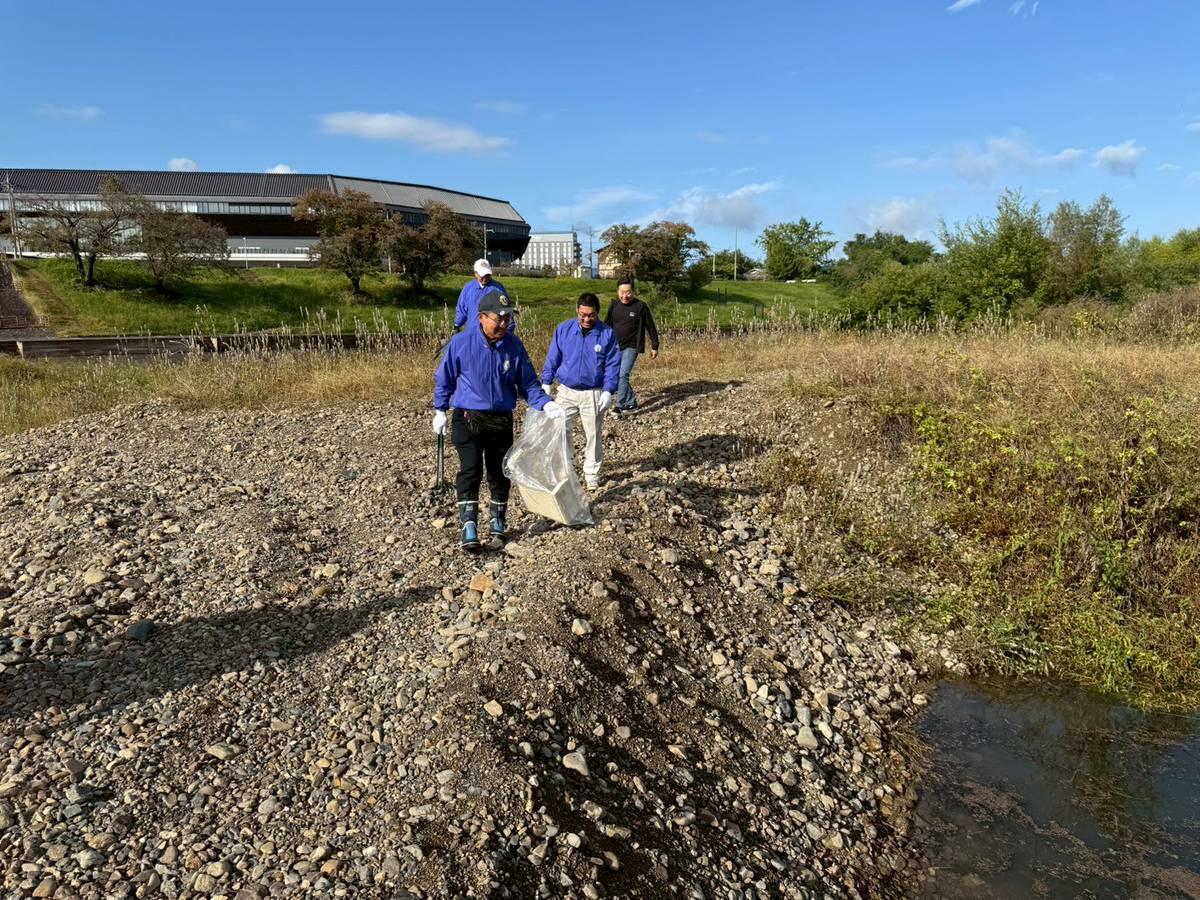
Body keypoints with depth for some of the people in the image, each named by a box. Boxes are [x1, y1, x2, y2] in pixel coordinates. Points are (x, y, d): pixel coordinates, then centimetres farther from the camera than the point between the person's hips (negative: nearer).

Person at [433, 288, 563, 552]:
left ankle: (498, 521, 30)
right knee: (471, 470, -16)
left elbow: (528, 382, 5)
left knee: (499, 473, 11)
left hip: (502, 420, 3)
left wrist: (546, 404, -11)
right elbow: (444, 378, 3)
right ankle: (469, 525, -12)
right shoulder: (461, 342, -10)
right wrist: (440, 411, 7)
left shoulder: (514, 345, -4)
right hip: (467, 418, -3)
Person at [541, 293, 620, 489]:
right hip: (566, 391, 1)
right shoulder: (563, 329, -3)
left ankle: (592, 474, 24)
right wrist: (546, 383, 0)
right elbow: (552, 359, 4)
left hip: (594, 395, -1)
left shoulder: (607, 334, -6)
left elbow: (612, 365, -4)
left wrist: (608, 391, -12)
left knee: (593, 435, 10)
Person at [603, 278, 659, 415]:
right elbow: (606, 326, 12)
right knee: (616, 376, 9)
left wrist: (654, 346, 1)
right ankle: (631, 402, 23)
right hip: (615, 347, 6)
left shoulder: (640, 307, -8)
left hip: (631, 347, -6)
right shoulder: (614, 306, 6)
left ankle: (620, 405, -10)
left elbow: (650, 327, -1)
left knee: (623, 375, -16)